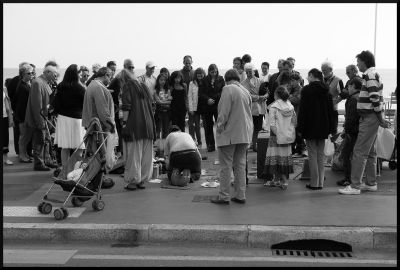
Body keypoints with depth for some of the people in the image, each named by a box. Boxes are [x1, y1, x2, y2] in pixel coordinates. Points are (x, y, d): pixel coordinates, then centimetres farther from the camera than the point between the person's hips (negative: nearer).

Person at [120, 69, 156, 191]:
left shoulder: (127, 86, -2)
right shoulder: (144, 86, 16)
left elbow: (126, 107, -13)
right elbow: (150, 104, 15)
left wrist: (124, 122, -11)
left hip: (134, 125, -5)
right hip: (147, 124, 6)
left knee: (133, 154, 0)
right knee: (146, 154, 9)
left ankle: (133, 181, 3)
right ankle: (142, 180, 14)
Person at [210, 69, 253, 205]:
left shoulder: (228, 89, -9)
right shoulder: (246, 91, 13)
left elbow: (224, 110, -16)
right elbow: (249, 112, 16)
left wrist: (220, 124, -8)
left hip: (229, 133, -7)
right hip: (244, 134, 7)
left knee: (226, 165, -1)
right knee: (240, 165, 12)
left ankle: (224, 196, 3)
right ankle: (240, 195, 15)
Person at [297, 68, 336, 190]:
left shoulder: (306, 90, -9)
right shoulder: (326, 90, 9)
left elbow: (302, 110, -12)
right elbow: (331, 110, 11)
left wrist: (300, 128, -9)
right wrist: (332, 128, 14)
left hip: (310, 127, -6)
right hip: (323, 127, 6)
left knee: (312, 154, -1)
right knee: (320, 155, 11)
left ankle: (314, 183, 1)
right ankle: (320, 182, 14)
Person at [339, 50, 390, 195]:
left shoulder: (370, 75, -15)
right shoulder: (373, 74, 18)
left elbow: (375, 99, -21)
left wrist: (380, 119, -18)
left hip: (369, 118, -10)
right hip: (371, 118, 10)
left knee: (359, 152, -8)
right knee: (370, 152, 15)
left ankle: (355, 186, -4)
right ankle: (371, 183, 23)